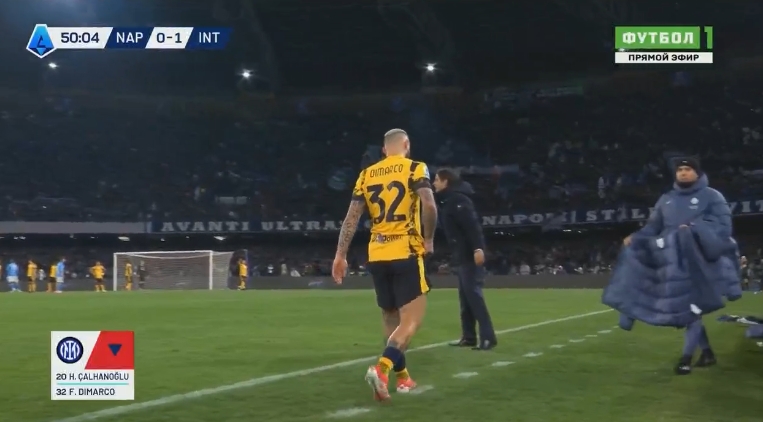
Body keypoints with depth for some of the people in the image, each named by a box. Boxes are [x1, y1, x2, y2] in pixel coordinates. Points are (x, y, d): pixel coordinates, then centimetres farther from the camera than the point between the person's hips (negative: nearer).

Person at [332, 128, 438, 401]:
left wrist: (340, 255, 7)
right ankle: (381, 368, -26)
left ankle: (402, 377, 26)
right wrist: (429, 240, -2)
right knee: (411, 320, -4)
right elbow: (429, 205, -16)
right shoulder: (415, 169, -1)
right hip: (406, 253, -5)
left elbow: (352, 217, 6)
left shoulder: (367, 174, 12)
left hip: (376, 256, 5)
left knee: (392, 320, 17)